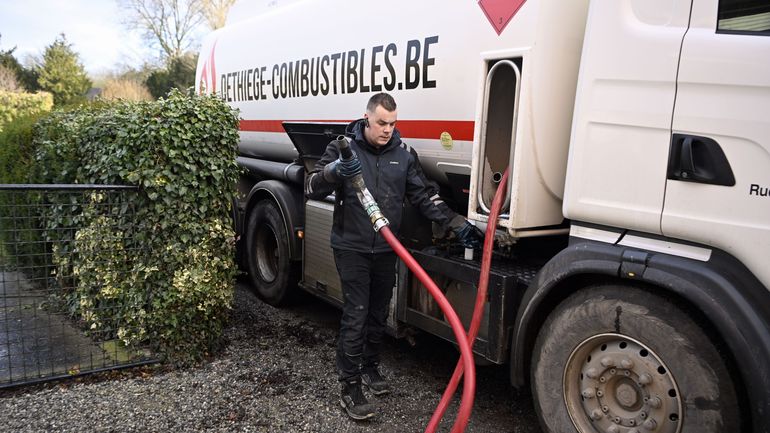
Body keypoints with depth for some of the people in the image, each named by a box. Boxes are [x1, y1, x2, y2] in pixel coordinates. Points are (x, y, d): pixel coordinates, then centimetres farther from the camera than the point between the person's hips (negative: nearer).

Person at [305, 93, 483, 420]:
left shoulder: (402, 156, 6)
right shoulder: (344, 148, -6)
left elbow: (424, 197, 10)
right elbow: (312, 188, -12)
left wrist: (457, 225, 2)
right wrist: (334, 171, -33)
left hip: (386, 251, 4)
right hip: (351, 249, -4)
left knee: (378, 314, 15)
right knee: (355, 315, -6)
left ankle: (370, 367, 35)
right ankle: (350, 387, 5)